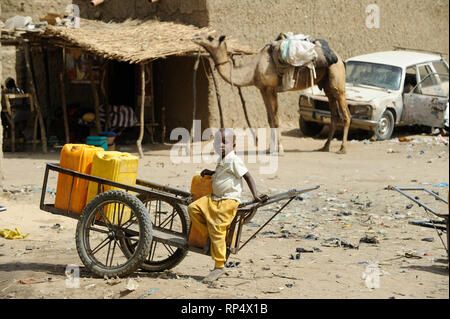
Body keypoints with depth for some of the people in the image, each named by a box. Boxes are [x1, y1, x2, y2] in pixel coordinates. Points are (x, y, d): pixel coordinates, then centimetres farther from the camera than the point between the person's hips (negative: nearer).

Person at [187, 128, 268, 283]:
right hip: (214, 197, 9)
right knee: (193, 208, -8)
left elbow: (247, 176, -13)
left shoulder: (234, 160, -11)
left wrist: (255, 195, -20)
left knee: (217, 229, -15)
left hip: (229, 200, -9)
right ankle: (208, 235, 3)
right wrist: (211, 173, 21)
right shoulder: (221, 161, 17)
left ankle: (219, 266, -10)